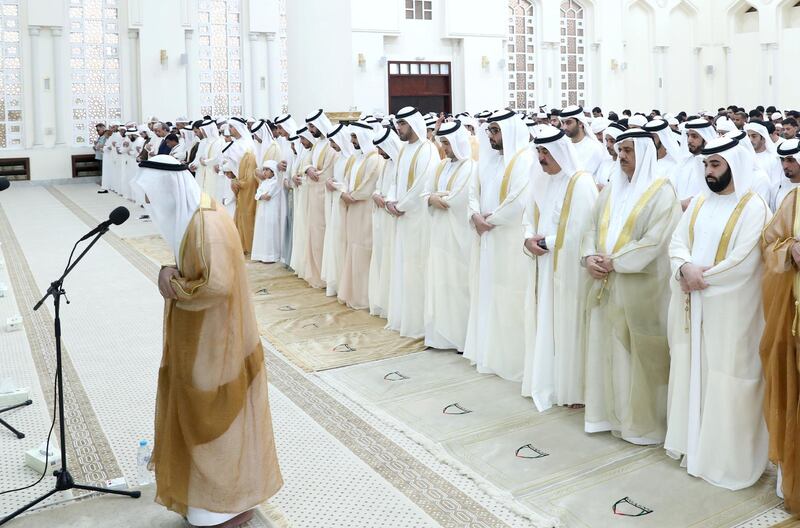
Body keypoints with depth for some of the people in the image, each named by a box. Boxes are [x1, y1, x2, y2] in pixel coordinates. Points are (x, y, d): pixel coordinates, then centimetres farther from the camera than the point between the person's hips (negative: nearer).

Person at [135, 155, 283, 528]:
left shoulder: (207, 223, -25)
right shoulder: (191, 214, 6)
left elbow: (217, 285, -33)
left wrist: (174, 288, -16)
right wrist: (169, 273, -6)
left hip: (216, 342, -10)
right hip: (200, 339, 10)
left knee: (219, 420, 5)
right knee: (200, 417, 20)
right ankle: (214, 490, 37)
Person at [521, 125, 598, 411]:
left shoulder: (582, 183, -11)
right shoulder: (540, 179, 10)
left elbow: (584, 229, -15)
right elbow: (530, 216, 15)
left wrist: (548, 242, -11)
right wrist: (529, 239, -5)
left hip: (569, 268, -7)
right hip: (542, 266, 7)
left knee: (568, 324, -1)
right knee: (543, 322, 10)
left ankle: (574, 389, 10)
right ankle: (545, 382, 22)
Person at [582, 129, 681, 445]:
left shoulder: (661, 191, -7)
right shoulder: (611, 189, 13)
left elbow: (655, 240, -16)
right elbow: (593, 228, 13)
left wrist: (614, 262, -16)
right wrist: (589, 257, -6)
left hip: (640, 288, -6)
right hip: (606, 284, 6)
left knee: (637, 356, 1)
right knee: (607, 349, 11)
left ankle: (642, 421, 14)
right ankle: (609, 412, 23)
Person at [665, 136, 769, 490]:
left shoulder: (753, 208, -10)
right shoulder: (699, 202, 11)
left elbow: (742, 262, -18)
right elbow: (678, 241, 4)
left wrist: (701, 277, -12)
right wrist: (685, 268, -16)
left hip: (729, 310, -6)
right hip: (692, 307, 6)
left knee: (724, 379, 1)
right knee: (691, 372, 12)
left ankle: (728, 458, 14)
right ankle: (693, 443, 27)